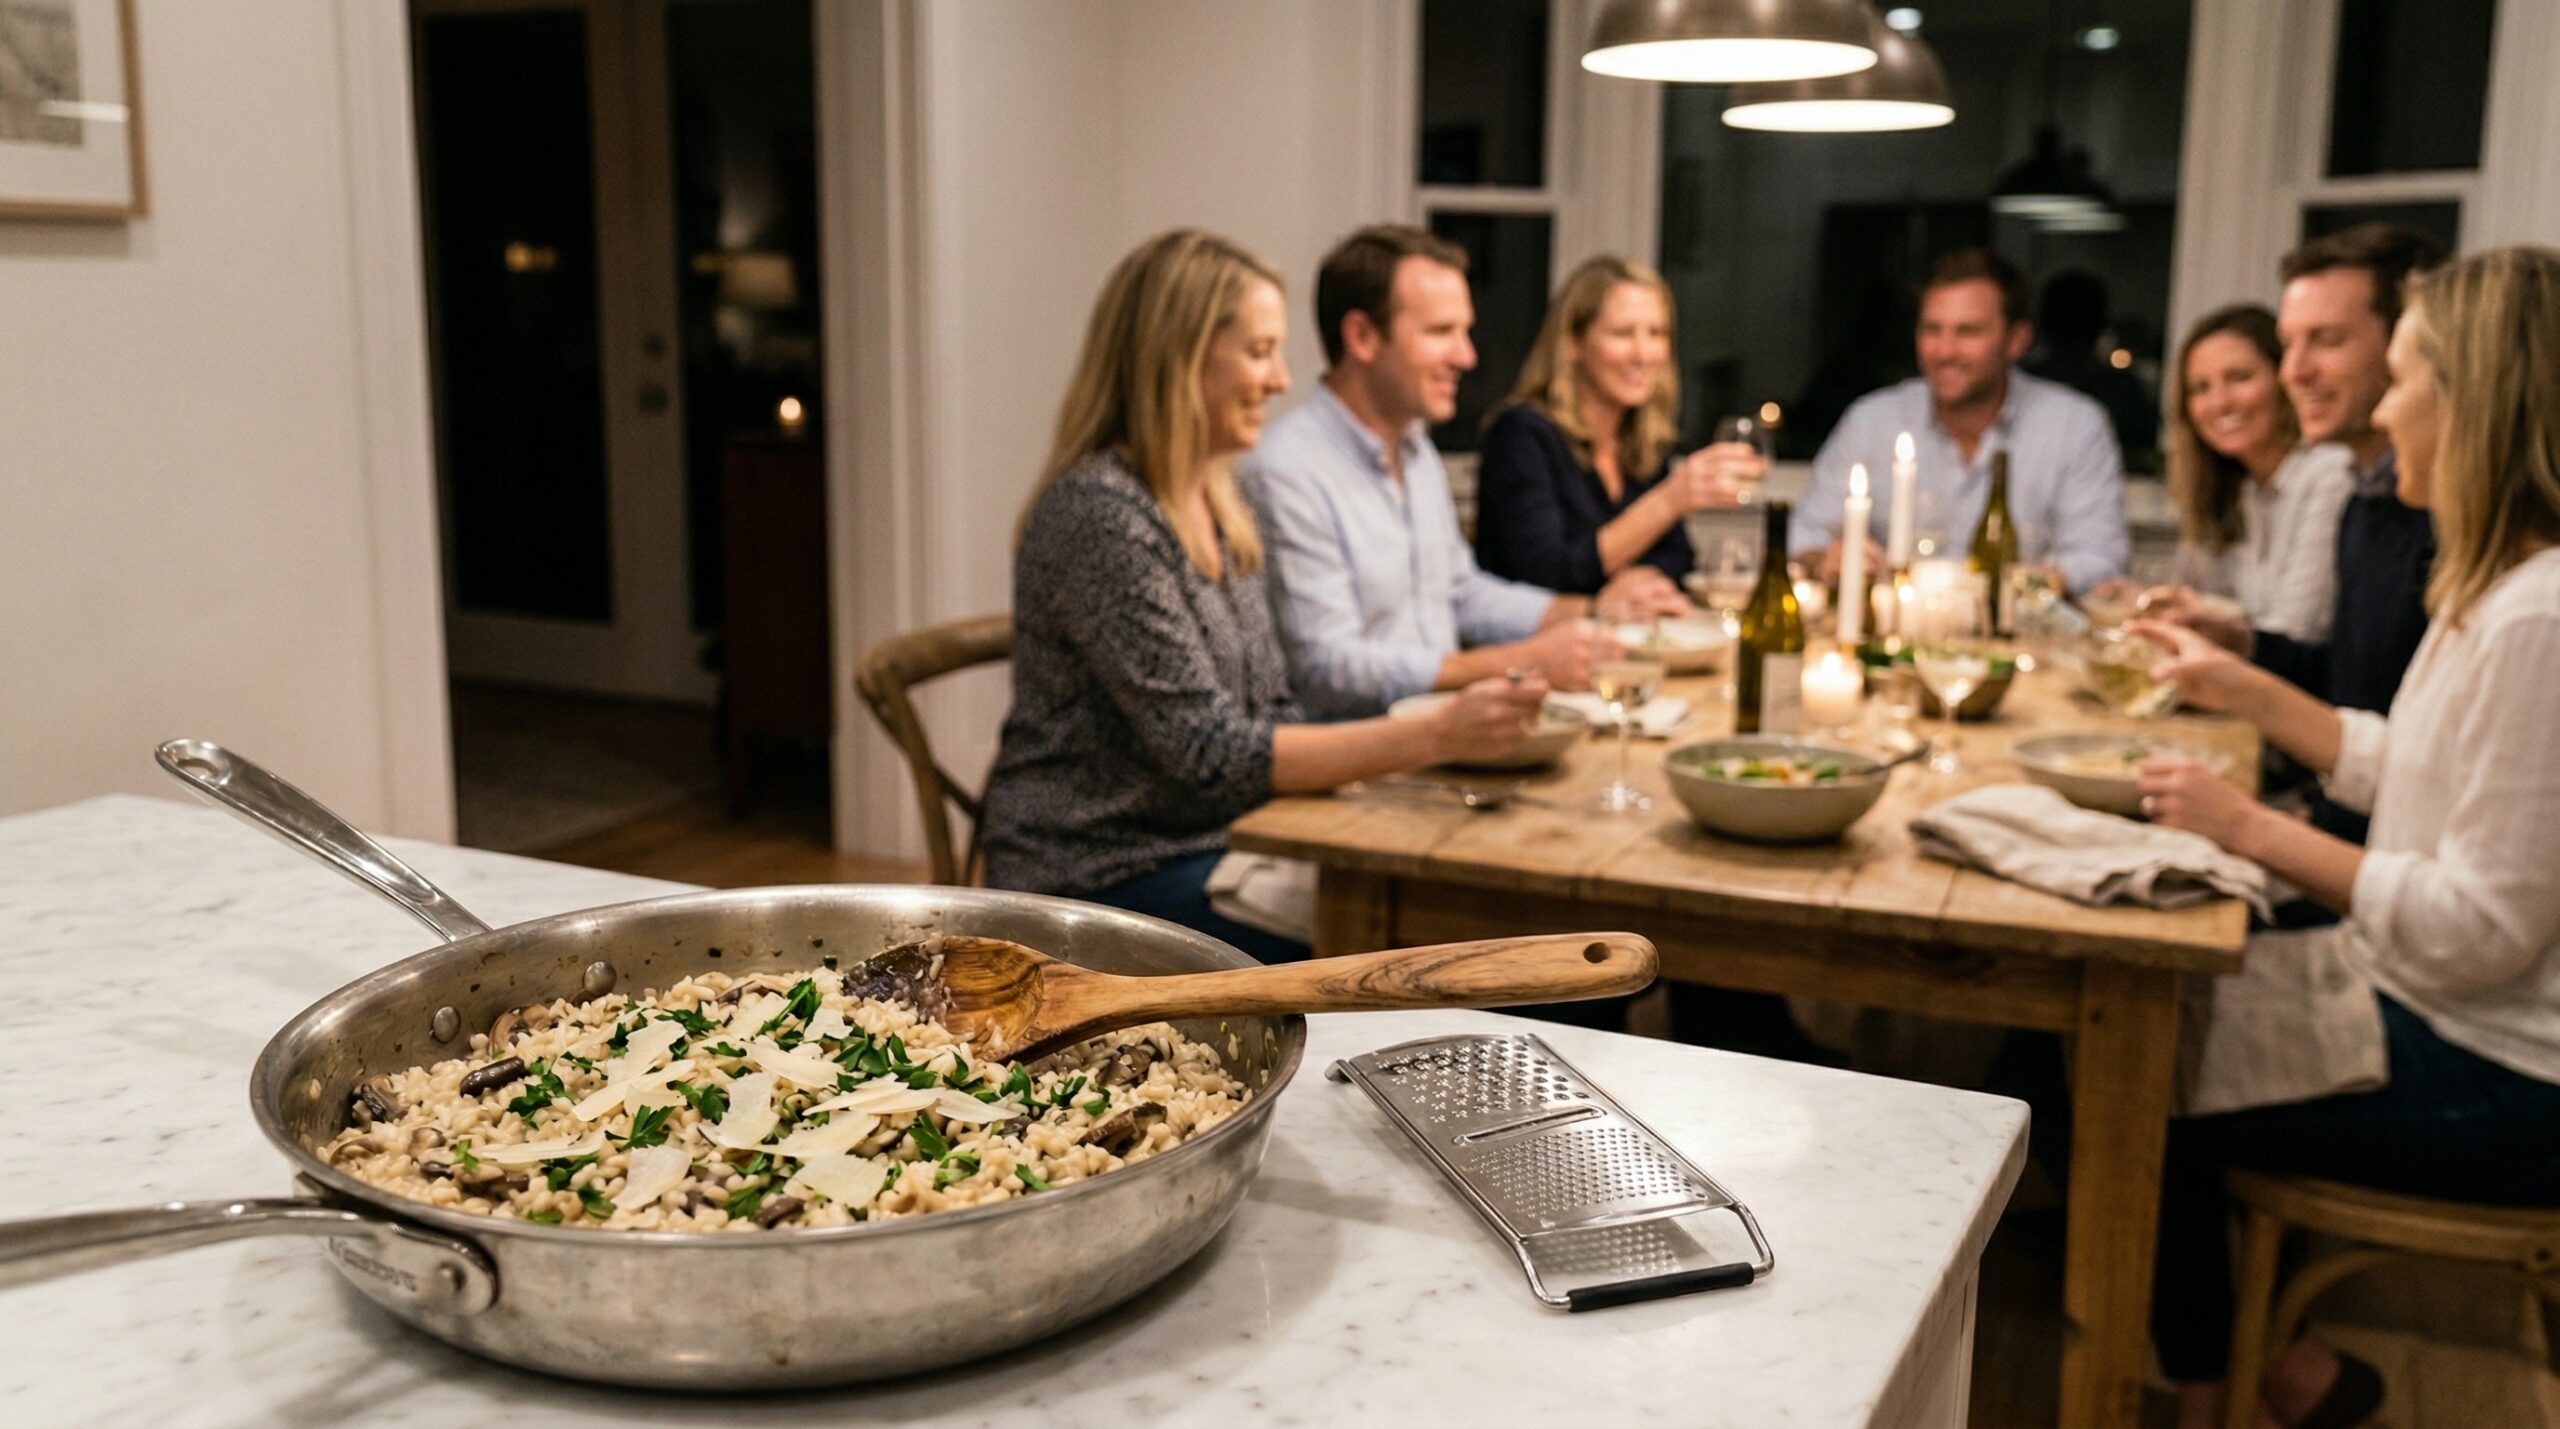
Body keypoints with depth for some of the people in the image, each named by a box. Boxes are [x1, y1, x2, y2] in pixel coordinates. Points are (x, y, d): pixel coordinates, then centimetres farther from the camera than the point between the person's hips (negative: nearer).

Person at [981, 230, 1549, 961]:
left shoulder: (1218, 507, 10)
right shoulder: (1099, 514, -18)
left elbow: (1271, 713, 13)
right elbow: (1209, 754, -22)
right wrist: (1433, 737, -25)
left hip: (1210, 846, 8)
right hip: (1102, 883, -8)